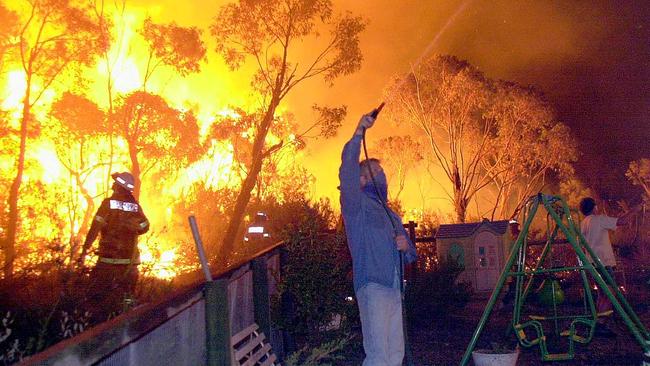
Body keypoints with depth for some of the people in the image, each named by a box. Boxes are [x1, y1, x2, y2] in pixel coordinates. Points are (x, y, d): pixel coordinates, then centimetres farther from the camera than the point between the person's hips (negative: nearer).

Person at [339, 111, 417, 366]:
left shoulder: (391, 215, 25)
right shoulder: (357, 204, 3)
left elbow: (411, 255, 27)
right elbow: (347, 172, -15)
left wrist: (405, 246, 3)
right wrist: (359, 133, -16)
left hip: (395, 288, 8)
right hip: (372, 287, -8)